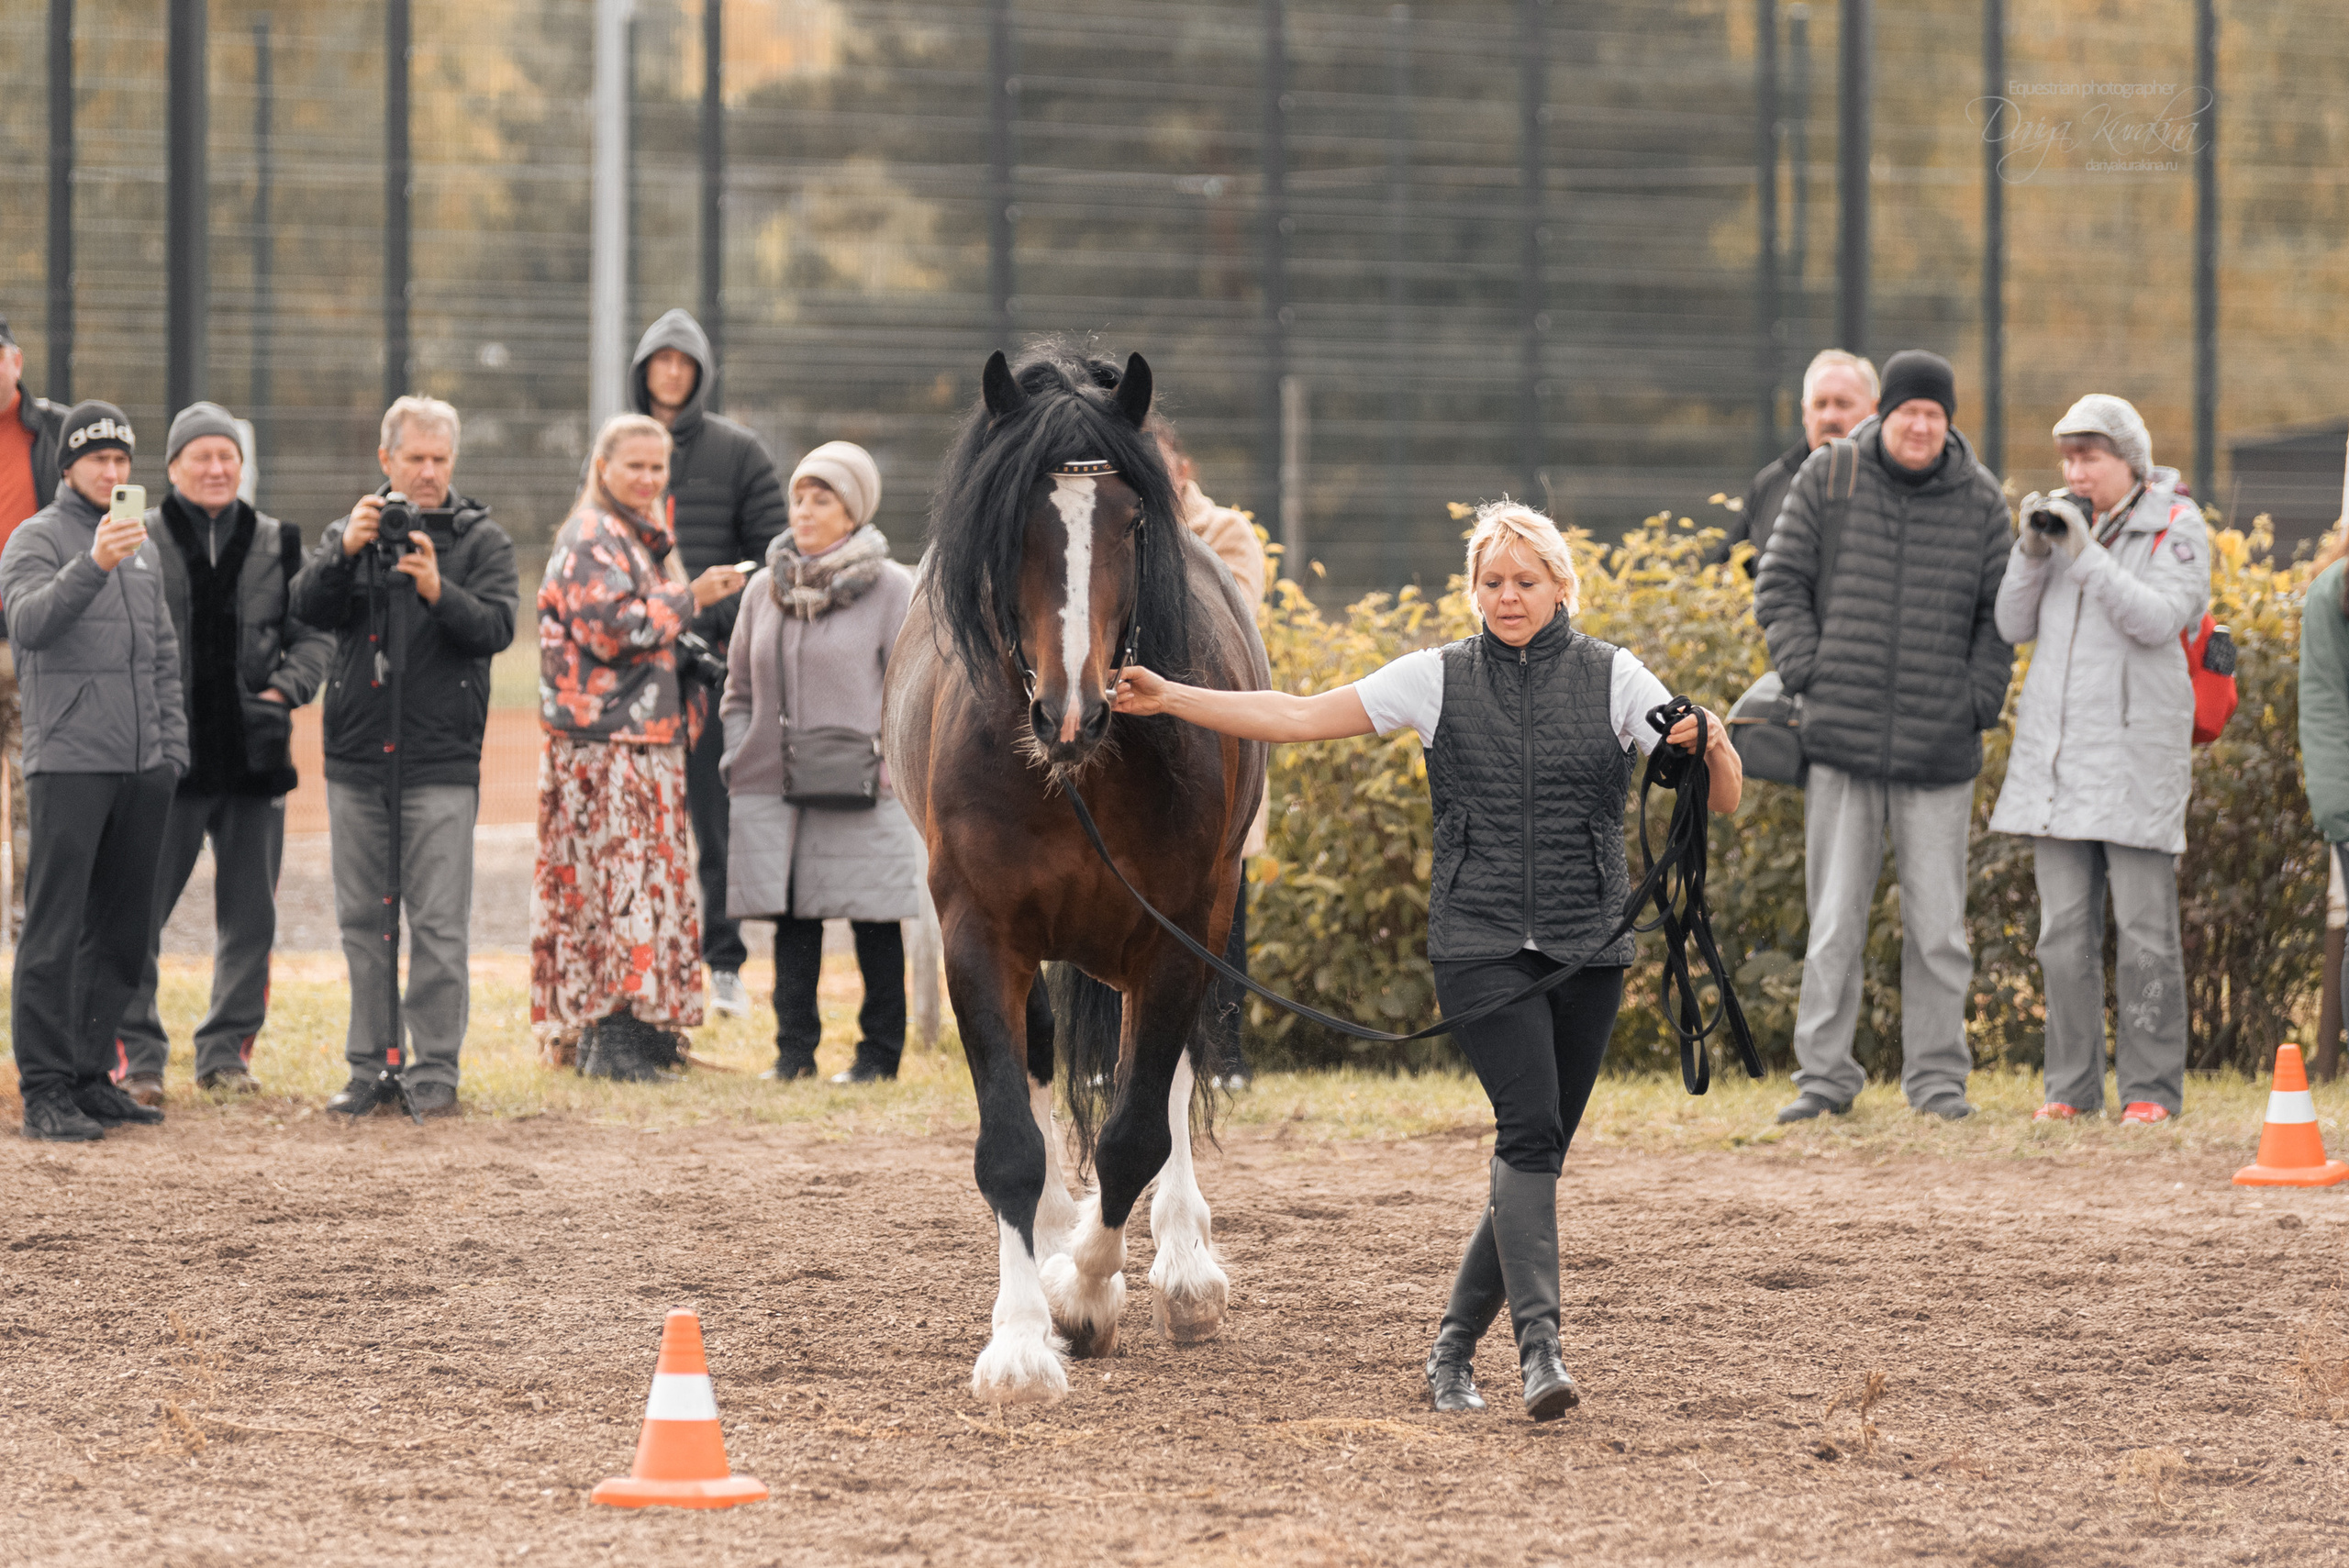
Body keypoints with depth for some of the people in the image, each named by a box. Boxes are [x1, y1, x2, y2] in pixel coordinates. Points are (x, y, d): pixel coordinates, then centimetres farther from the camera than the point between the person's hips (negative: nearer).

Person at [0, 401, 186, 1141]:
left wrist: (172, 746, 12)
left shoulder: (142, 546, 18)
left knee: (120, 933, 8)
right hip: (68, 765, -7)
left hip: (142, 772, 7)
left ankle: (92, 1075, 15)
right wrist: (93, 566, -35)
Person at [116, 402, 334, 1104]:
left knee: (249, 915, 8)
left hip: (255, 753, 3)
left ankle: (227, 1049, 19)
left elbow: (314, 634, 13)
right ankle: (136, 1055, 5)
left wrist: (286, 687, -3)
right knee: (138, 912, -4)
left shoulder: (277, 544, 9)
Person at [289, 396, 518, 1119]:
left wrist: (439, 592, -28)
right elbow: (308, 606, -5)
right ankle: (369, 1066, 15)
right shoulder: (348, 533, 11)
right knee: (363, 921, 8)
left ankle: (435, 1071, 0)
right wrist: (345, 552, -23)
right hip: (356, 760, 3)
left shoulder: (481, 540, 4)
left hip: (441, 765, -3)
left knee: (439, 924, -5)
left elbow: (496, 626, -10)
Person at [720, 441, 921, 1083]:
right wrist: (738, 759, 6)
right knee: (792, 921, 5)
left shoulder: (892, 588, -2)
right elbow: (740, 688, 18)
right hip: (775, 788, 4)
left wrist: (885, 762, -11)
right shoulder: (766, 587, 12)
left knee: (874, 921, 1)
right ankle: (794, 1048, 11)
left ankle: (879, 1050, 10)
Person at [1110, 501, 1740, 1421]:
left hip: (1587, 948, 2)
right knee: (1530, 1127, -20)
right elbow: (1300, 719, 4)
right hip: (1480, 944, -2)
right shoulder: (1439, 680, 5)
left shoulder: (1613, 680, 4)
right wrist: (1169, 699, -3)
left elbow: (1723, 800, -2)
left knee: (1539, 1153, 5)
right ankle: (1539, 1345, -28)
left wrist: (1712, 750, -25)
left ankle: (1455, 1347, 19)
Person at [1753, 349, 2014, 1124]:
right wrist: (1810, 675, -4)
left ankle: (1937, 1075, 11)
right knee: (1833, 922, 1)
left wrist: (1979, 702, 0)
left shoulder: (1980, 499, 4)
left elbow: (2001, 613, 10)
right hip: (1841, 740, 0)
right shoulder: (1828, 479, 1)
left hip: (1940, 751, 1)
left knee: (1937, 926, 3)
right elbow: (1779, 585, 6)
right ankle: (1824, 1074, 8)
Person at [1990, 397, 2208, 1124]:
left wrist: (2087, 552, -19)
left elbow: (2159, 619, -15)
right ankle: (2071, 1084, 9)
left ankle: (2152, 1087, 0)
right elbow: (2014, 625, 9)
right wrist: (2032, 549, -5)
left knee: (2144, 927, -4)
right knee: (2064, 928, 5)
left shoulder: (2176, 529, -1)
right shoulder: (2063, 521, 13)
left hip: (2135, 750, -5)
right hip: (2056, 750, 5)